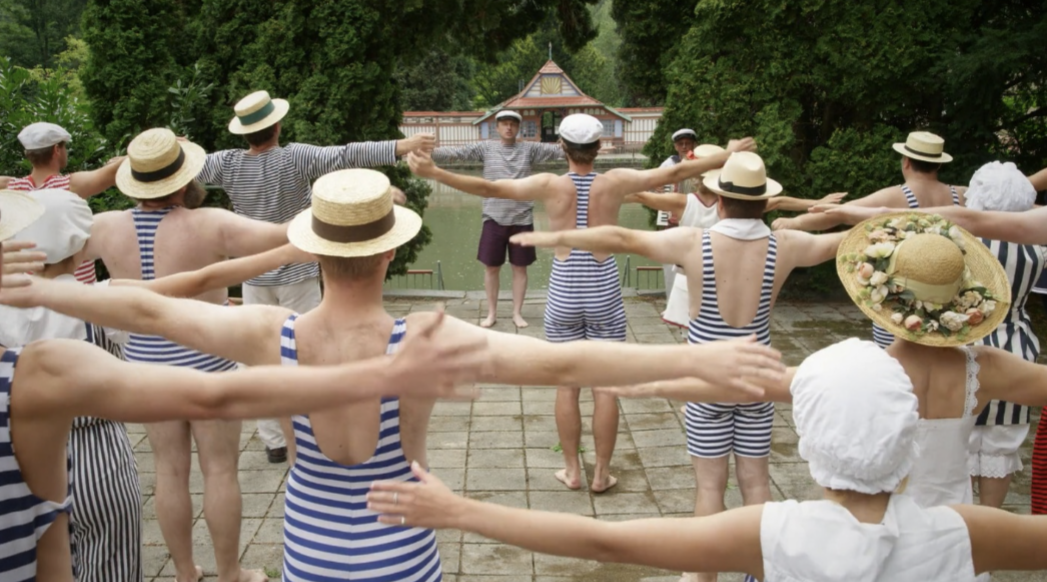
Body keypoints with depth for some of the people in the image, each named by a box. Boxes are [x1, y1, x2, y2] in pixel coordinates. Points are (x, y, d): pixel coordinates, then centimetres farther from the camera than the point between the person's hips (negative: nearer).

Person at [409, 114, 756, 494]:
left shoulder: (550, 186, -9)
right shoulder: (615, 182, -8)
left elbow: (487, 188, -14)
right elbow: (674, 173, -5)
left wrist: (434, 173, -12)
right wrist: (726, 156, 4)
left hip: (564, 293, 0)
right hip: (603, 292, 0)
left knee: (567, 386, 11)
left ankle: (572, 470, 19)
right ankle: (601, 473, 16)